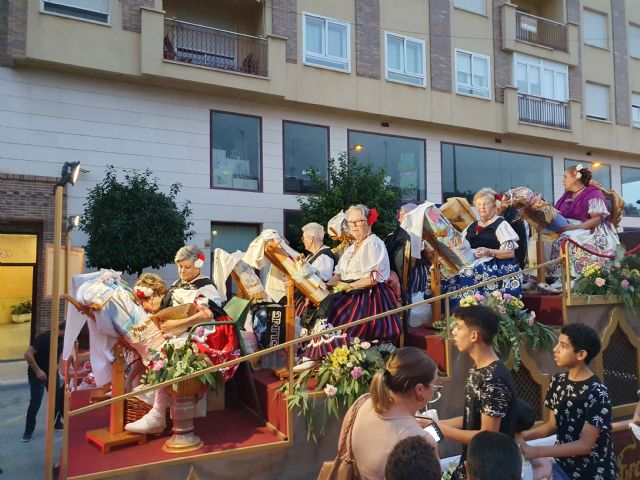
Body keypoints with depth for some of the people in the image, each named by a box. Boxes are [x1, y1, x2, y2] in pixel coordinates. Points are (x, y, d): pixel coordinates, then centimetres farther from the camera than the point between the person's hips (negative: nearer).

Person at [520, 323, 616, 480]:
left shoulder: (597, 393, -21)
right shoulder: (558, 381, -2)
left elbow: (585, 445, -22)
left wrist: (536, 452, -27)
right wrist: (522, 436, -10)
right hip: (563, 465, 5)